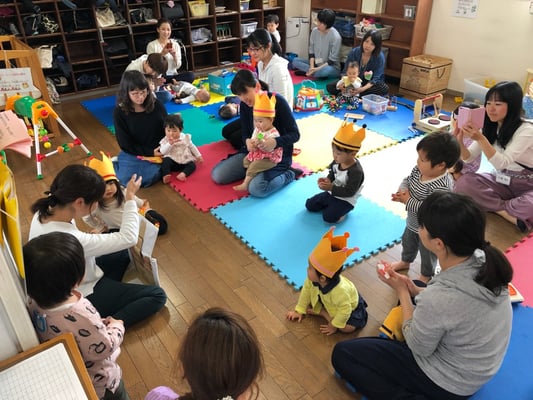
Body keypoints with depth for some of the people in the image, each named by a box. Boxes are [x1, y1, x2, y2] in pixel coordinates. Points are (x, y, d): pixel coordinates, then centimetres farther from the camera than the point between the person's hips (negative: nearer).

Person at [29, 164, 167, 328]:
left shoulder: (43, 212, -18)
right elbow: (129, 238, -32)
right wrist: (130, 198, -23)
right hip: (83, 298, -9)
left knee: (123, 253, 25)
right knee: (157, 296, -5)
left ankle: (110, 290, 13)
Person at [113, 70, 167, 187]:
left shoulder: (156, 105, -6)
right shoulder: (119, 112, -11)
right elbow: (125, 144, -9)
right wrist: (151, 152, -16)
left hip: (156, 152, 2)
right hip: (132, 154, -2)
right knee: (125, 180, -18)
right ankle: (115, 164, 14)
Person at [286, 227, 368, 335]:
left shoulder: (339, 291, -46)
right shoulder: (312, 279, -28)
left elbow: (345, 310, -34)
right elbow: (306, 290, -11)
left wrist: (333, 326, -22)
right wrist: (299, 311, -6)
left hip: (349, 307, -5)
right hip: (325, 302, 5)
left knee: (347, 328, -24)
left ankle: (325, 314, -7)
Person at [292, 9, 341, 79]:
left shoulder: (335, 37, -21)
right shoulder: (315, 31, -5)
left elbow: (332, 60, -19)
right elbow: (311, 51, 1)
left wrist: (317, 69, -26)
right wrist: (311, 67, -14)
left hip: (331, 67, -6)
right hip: (316, 63, 6)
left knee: (326, 70, -40)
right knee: (295, 61, -8)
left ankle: (307, 72, -17)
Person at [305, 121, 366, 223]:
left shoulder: (356, 171, -30)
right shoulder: (337, 162, -9)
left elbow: (349, 192, -28)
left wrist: (331, 187, -32)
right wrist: (327, 180, -13)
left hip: (345, 200, -7)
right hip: (332, 193, 7)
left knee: (329, 217, -24)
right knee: (309, 205, 6)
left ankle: (341, 210, 4)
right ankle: (332, 206, 15)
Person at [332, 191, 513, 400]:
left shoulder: (439, 298, -39)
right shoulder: (484, 260, -18)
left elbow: (418, 348, -17)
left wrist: (402, 291, -11)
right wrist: (414, 290, -5)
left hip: (448, 383, -7)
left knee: (342, 354, 1)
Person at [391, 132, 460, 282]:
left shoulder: (441, 187, -39)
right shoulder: (419, 169, -16)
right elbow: (407, 180, -2)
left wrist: (408, 201, -31)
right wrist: (402, 191, -22)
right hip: (413, 222, 8)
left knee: (428, 253, 21)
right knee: (407, 242, 33)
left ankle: (425, 276, 48)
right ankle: (405, 262, 62)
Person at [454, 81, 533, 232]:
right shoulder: (489, 127, -2)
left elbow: (501, 163, -30)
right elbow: (468, 158, -6)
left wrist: (480, 138, -41)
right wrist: (459, 140, -26)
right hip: (502, 181, 6)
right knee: (463, 183, -23)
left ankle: (496, 207, -15)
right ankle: (507, 212, -18)